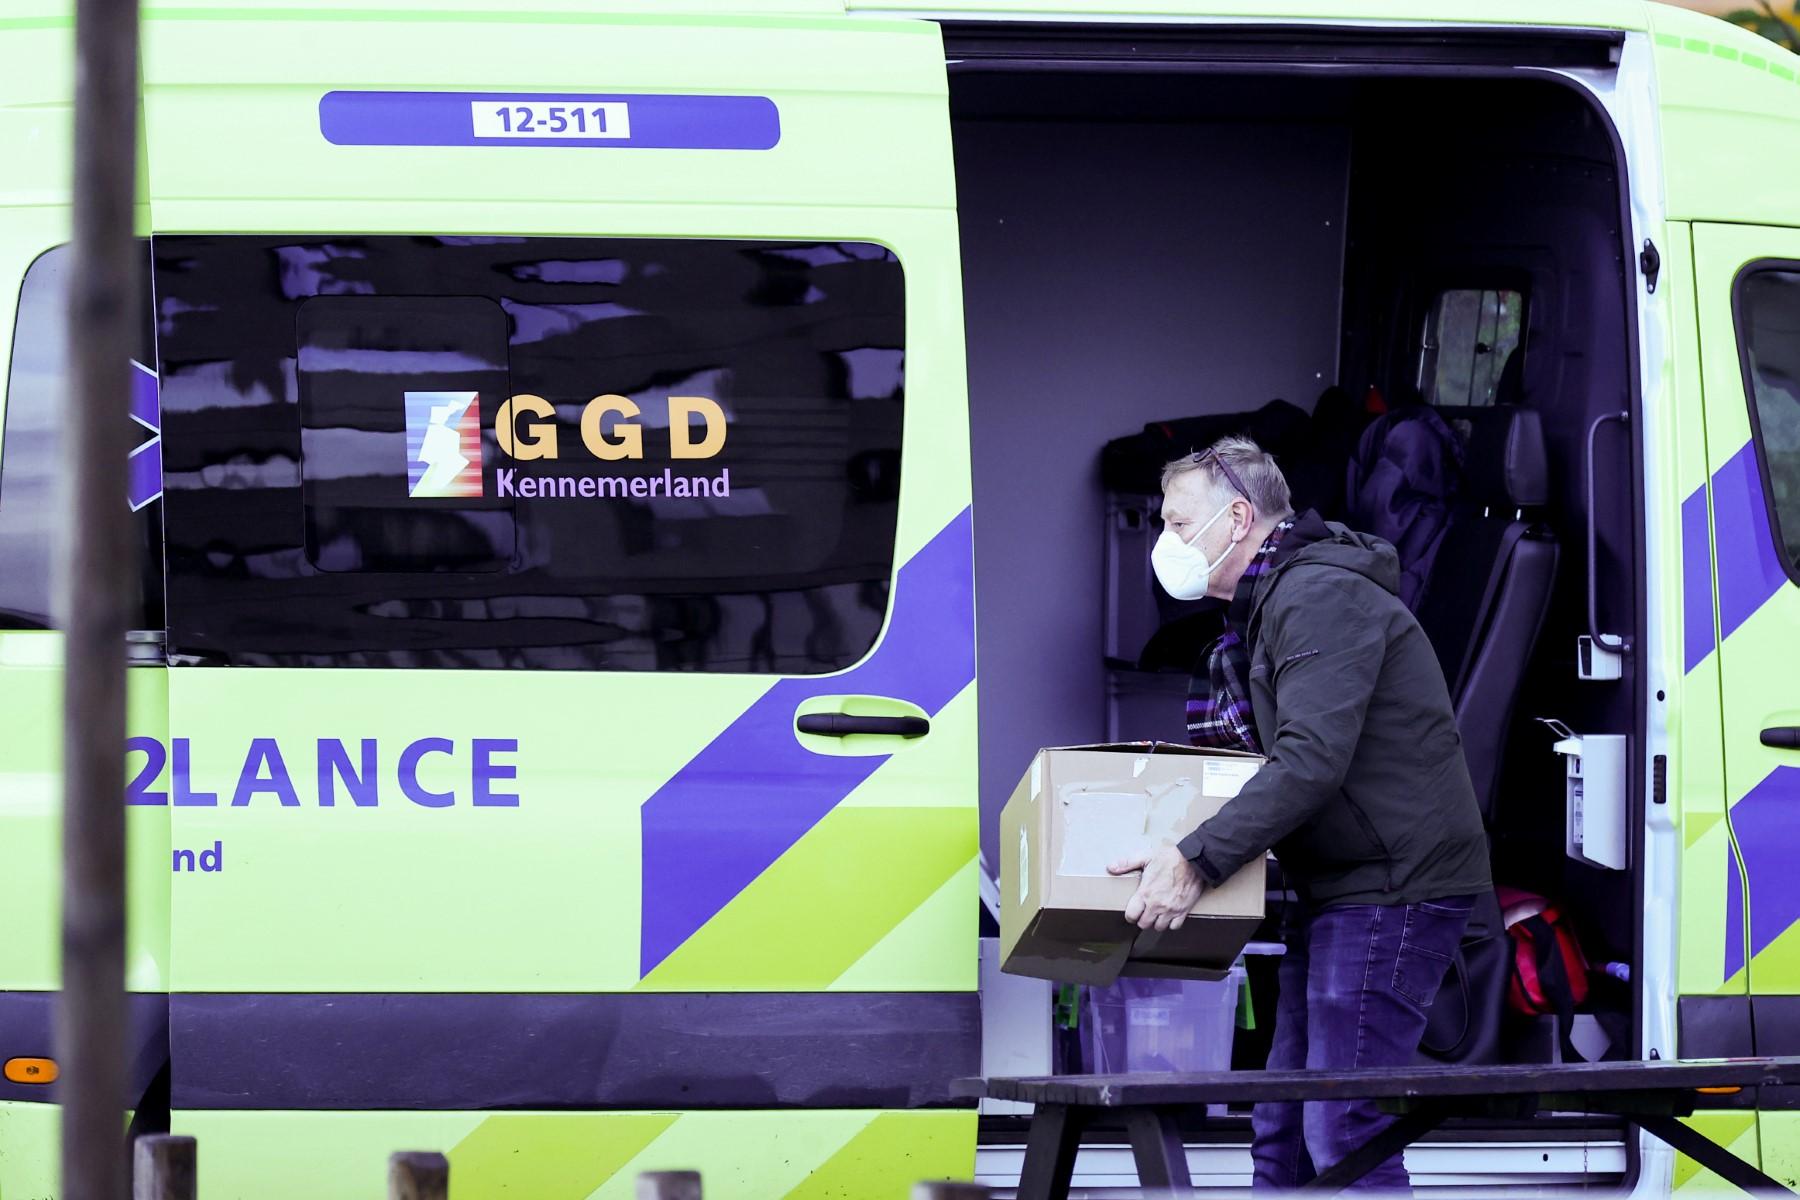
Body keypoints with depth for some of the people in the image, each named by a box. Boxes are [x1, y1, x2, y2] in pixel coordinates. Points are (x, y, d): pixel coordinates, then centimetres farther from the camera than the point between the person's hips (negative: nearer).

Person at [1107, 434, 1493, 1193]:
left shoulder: (1321, 597, -16)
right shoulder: (1269, 605, 18)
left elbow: (1311, 761, -27)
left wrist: (1197, 861, -30)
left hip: (1394, 888, -11)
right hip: (1341, 889, 11)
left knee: (1343, 1131, -15)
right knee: (1281, 1129, 10)